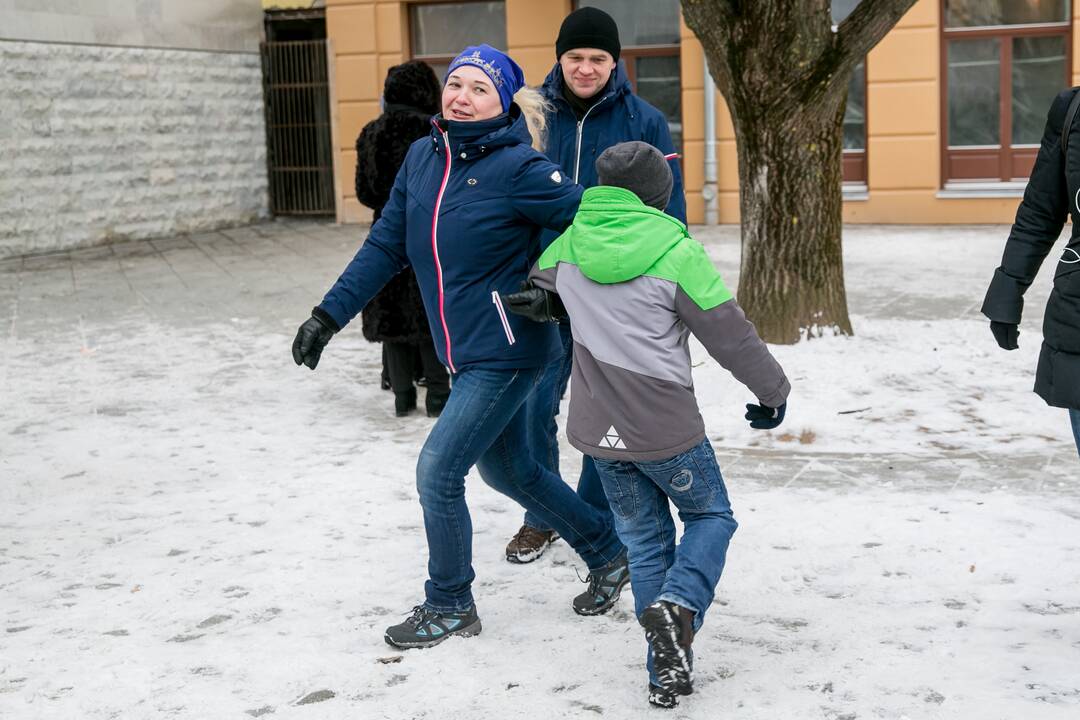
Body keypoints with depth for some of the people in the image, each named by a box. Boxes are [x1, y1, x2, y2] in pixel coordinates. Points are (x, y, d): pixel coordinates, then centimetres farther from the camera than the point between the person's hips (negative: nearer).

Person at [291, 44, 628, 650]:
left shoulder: (516, 166, -16)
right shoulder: (423, 157, 4)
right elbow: (386, 247, 8)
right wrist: (328, 316, 6)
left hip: (508, 351, -8)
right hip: (466, 352, 8)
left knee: (438, 473, -6)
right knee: (506, 470, 20)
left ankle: (450, 606, 16)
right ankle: (609, 552, 39)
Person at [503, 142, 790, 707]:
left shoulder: (571, 244, 1)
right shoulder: (675, 251, -13)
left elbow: (540, 278, 23)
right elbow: (730, 333, -6)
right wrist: (773, 390, 5)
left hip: (599, 429, 5)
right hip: (666, 429, -4)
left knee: (643, 541, 17)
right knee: (711, 516, 17)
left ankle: (666, 669, 16)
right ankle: (677, 606, -11)